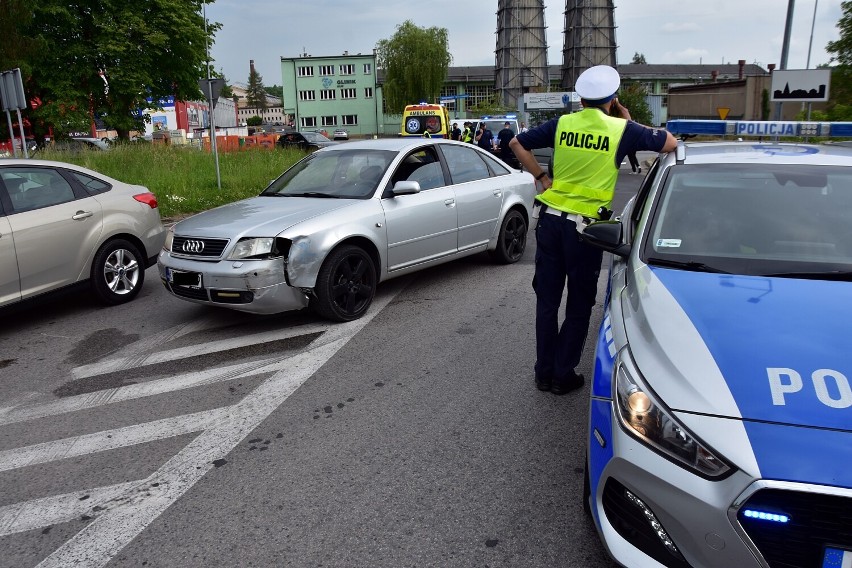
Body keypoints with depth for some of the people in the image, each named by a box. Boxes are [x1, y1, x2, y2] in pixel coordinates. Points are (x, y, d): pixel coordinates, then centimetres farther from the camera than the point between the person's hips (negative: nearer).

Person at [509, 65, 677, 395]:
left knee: (547, 299, 13)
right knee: (579, 305, 11)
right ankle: (563, 375, 17)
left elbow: (517, 144, 8)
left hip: (550, 219, 3)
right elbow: (670, 143, 8)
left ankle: (544, 372, 21)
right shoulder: (622, 129, -4)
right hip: (584, 225, -3)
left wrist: (541, 176, 10)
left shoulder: (562, 124, 3)